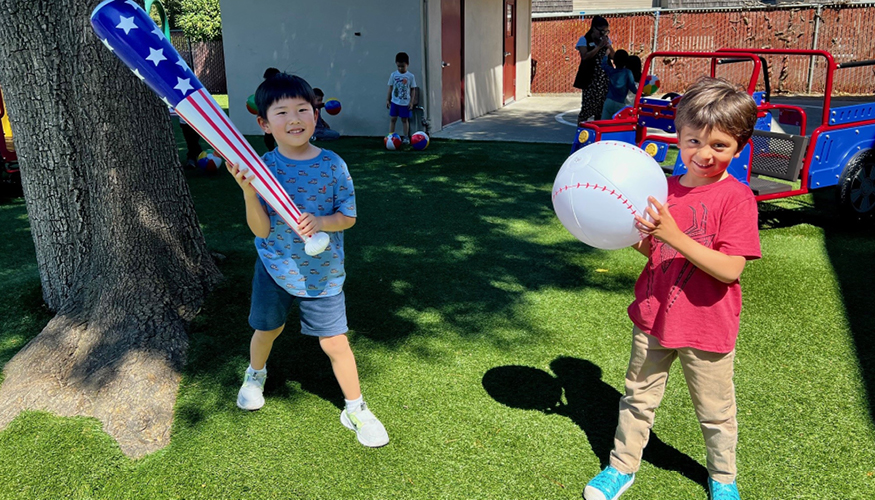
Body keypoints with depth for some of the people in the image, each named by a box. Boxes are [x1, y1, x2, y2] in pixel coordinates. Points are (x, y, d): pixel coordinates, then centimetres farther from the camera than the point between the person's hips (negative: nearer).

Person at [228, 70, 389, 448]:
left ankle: (356, 409, 21)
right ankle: (255, 374, 55)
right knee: (267, 328, 21)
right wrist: (248, 192, -31)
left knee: (335, 342, -1)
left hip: (322, 271, -1)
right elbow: (261, 230, -15)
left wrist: (320, 222, -25)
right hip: (275, 267, 1)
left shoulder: (332, 165, -11)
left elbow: (348, 217, -5)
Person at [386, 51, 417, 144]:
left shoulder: (410, 76, -4)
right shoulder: (393, 75, 0)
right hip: (395, 102, 1)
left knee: (405, 120, 7)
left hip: (405, 103, -1)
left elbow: (413, 89, 0)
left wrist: (411, 102, -5)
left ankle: (406, 137, 16)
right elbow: (390, 88, 6)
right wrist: (388, 100, 4)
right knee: (392, 119, 1)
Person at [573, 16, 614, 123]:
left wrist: (609, 46, -5)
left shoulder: (606, 39, 13)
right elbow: (585, 56, -17)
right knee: (588, 104, -9)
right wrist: (599, 46, -18)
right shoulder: (584, 40, -4)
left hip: (604, 78, 5)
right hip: (590, 78, -5)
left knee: (602, 104, 4)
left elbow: (613, 56, 13)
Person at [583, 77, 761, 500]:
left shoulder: (737, 197, -16)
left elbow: (730, 269, -24)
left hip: (707, 327, -4)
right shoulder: (665, 189, 0)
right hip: (653, 318, 4)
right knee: (638, 398, 19)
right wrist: (631, 229, -12)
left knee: (715, 412, 17)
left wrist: (675, 236, -31)